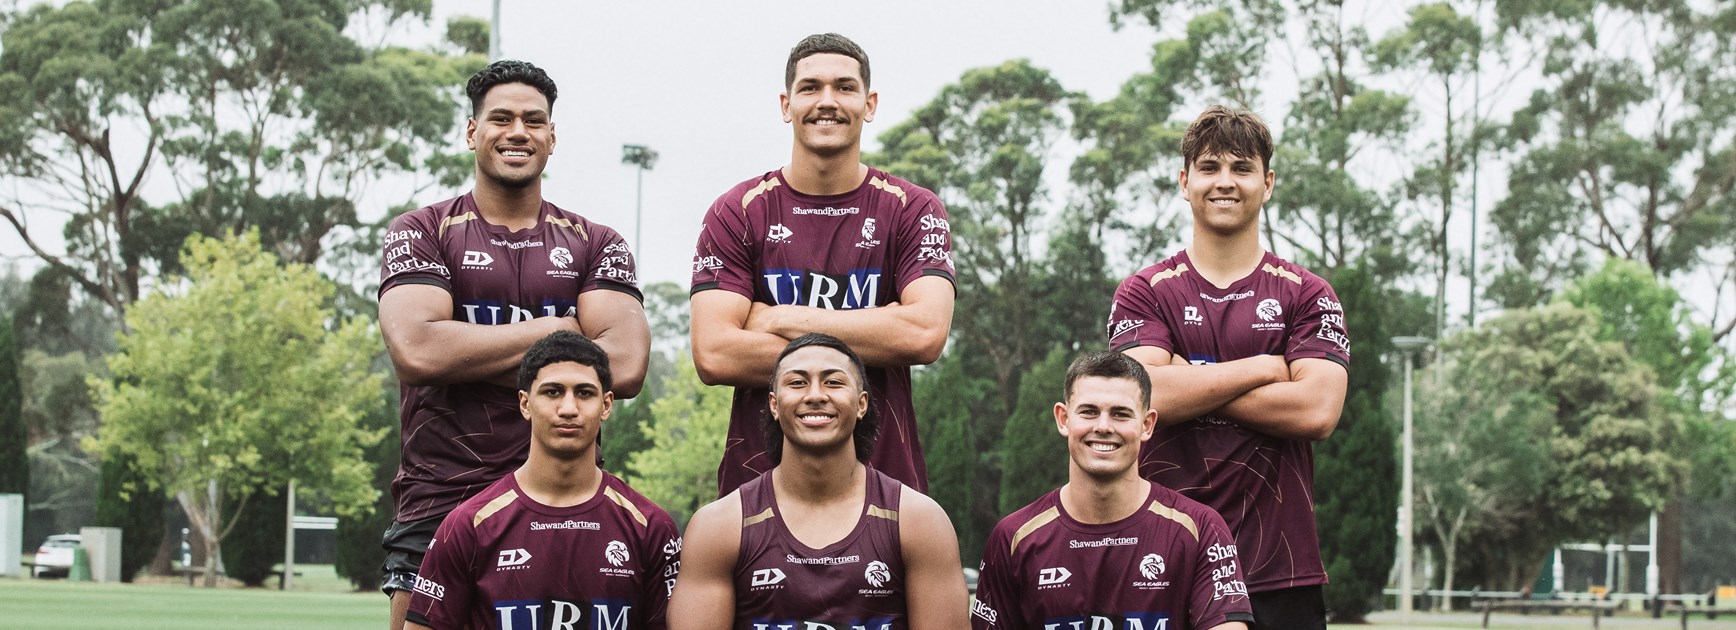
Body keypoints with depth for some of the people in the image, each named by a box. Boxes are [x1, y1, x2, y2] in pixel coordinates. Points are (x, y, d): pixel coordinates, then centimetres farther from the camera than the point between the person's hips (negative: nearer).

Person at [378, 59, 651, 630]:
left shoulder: (594, 245, 13)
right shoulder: (421, 234, 8)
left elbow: (625, 364, -5)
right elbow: (416, 349, -11)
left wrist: (472, 358, -7)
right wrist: (555, 329, -5)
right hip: (440, 503, -1)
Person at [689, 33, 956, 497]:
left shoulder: (913, 210, 5)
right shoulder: (738, 213, 4)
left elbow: (927, 334, -12)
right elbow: (713, 356, -9)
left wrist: (780, 319, -8)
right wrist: (874, 336, -9)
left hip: (884, 472, 0)